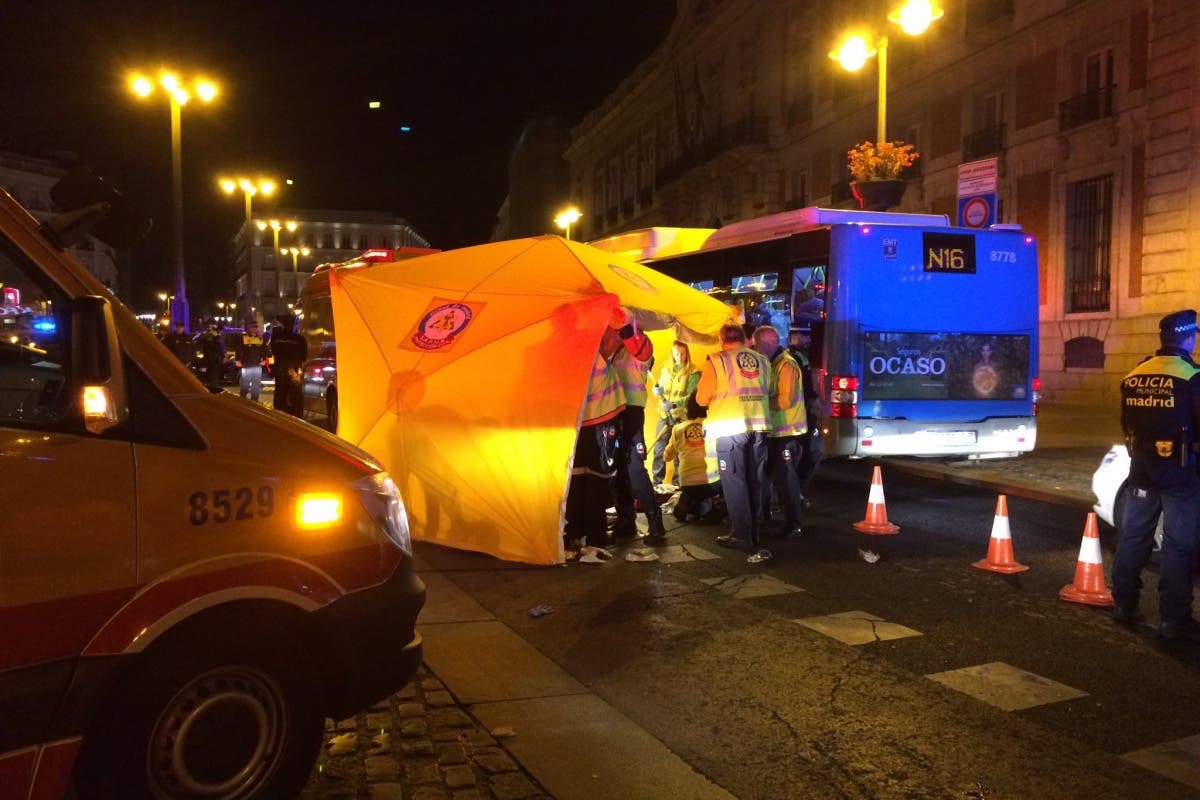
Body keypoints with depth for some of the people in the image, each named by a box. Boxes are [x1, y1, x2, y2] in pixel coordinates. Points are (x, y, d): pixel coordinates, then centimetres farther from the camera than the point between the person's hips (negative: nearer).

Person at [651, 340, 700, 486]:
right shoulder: (666, 369, 9)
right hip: (664, 415, 4)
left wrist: (674, 404, -25)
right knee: (659, 448, 2)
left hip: (682, 416, -3)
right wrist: (657, 390, -9)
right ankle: (656, 481, 9)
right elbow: (659, 390, 15)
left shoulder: (693, 372, -5)